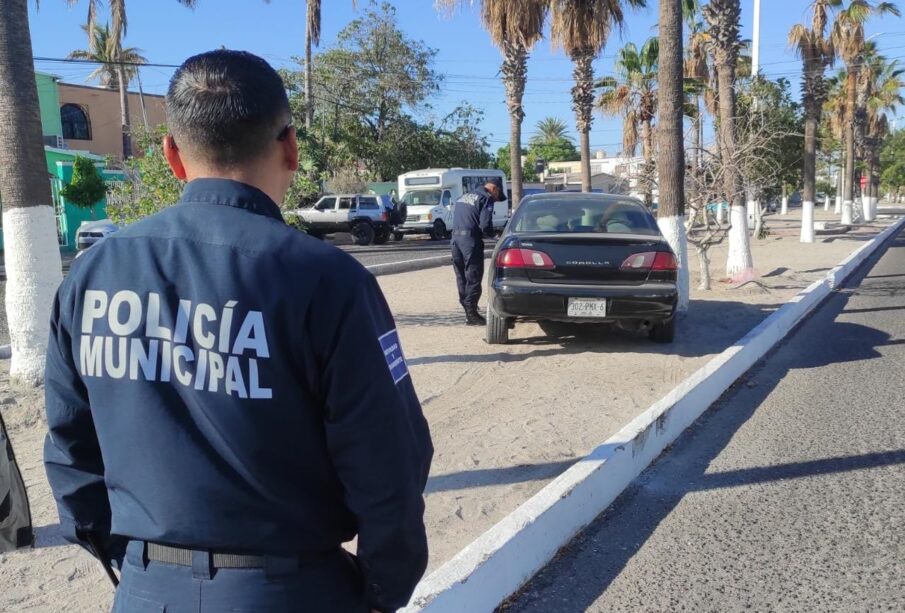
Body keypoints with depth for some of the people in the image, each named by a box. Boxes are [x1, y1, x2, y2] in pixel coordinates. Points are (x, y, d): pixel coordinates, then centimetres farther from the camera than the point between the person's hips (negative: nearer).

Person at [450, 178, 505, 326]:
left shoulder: (464, 197, 21)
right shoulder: (486, 198, -4)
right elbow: (485, 225, -15)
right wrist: (491, 235, 5)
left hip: (456, 238, 8)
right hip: (471, 241, -8)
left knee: (461, 277, 14)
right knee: (473, 278, -1)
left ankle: (468, 310, 22)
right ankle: (471, 314, 1)